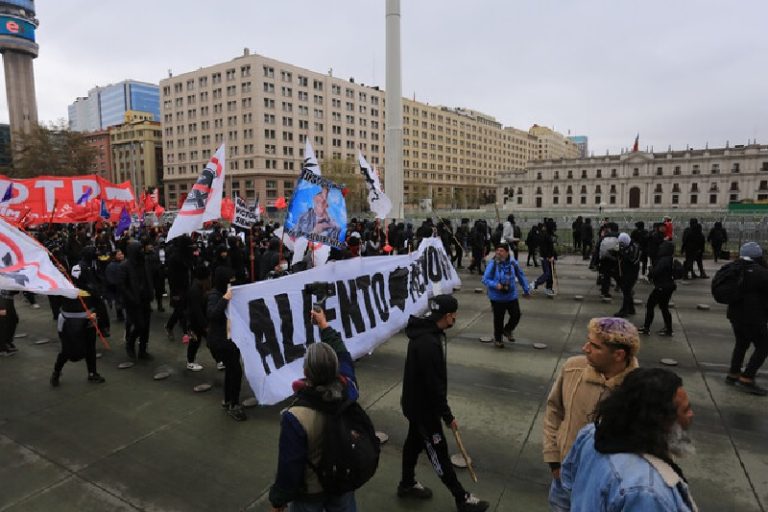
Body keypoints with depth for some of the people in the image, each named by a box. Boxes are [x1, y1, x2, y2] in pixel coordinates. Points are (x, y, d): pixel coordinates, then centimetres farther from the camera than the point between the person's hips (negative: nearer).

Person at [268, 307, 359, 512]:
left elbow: (289, 466, -24)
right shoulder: (348, 390, -24)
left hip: (310, 491, -4)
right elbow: (343, 356, -5)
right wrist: (324, 326, 6)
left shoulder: (295, 418, -36)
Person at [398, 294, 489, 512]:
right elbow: (434, 385, -28)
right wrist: (447, 415, -16)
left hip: (416, 401, 10)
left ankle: (407, 484, 44)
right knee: (438, 453, 7)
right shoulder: (428, 344, -34)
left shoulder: (424, 330, -2)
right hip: (423, 406, -9)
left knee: (415, 441, 24)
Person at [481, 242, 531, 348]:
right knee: (498, 319, 8)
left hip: (511, 295, 3)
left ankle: (508, 330, 32)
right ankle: (497, 339, 30)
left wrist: (526, 290, 15)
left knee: (516, 315, 0)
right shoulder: (493, 264, -15)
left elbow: (521, 276, 9)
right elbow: (485, 279, -12)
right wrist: (495, 285, -29)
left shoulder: (513, 263, -6)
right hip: (497, 297, -3)